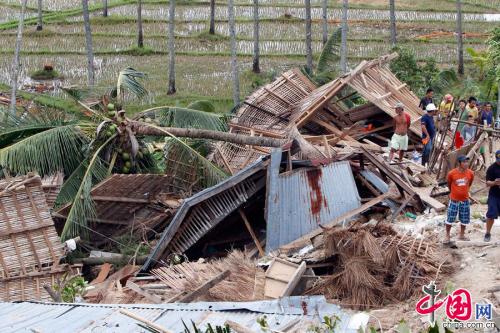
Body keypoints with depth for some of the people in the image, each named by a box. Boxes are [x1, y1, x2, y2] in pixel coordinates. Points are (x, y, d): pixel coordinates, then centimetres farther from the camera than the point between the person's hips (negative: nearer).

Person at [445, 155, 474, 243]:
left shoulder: (470, 173, -9)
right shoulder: (452, 173, -17)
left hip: (465, 200, 3)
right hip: (454, 200, -3)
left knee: (464, 219, 12)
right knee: (450, 219, 2)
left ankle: (461, 235, 29)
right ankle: (447, 236, 16)